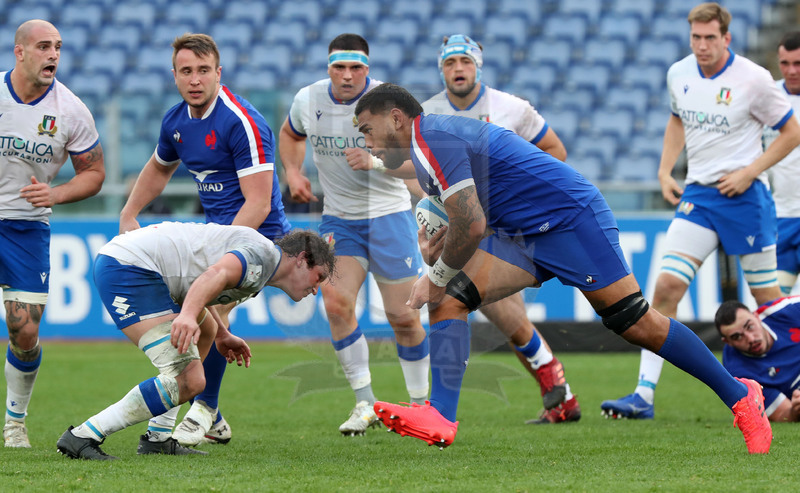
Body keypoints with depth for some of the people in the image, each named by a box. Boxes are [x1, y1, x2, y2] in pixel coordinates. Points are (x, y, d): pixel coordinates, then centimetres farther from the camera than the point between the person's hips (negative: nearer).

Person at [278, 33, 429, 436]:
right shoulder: (308, 100, -2)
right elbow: (290, 135, 20)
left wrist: (374, 160, -32)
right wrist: (292, 171, 3)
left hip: (388, 213, -3)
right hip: (338, 218, 3)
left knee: (403, 316, -4)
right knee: (336, 304, -15)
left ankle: (421, 405, 15)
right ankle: (365, 403, -3)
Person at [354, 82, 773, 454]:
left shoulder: (431, 137, -16)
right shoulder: (427, 149, 15)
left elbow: (472, 226, -24)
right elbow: (477, 220, 22)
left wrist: (437, 277, -10)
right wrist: (437, 252, 5)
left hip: (572, 216, -10)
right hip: (522, 234, 10)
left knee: (634, 324, -9)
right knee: (447, 298, -5)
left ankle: (739, 396, 3)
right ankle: (441, 416, -15)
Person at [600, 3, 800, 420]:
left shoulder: (753, 79, -11)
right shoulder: (678, 74, 4)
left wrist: (750, 172, -11)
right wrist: (665, 171, 11)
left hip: (745, 196, -4)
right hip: (697, 194, 4)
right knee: (667, 285, -10)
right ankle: (644, 394, -12)